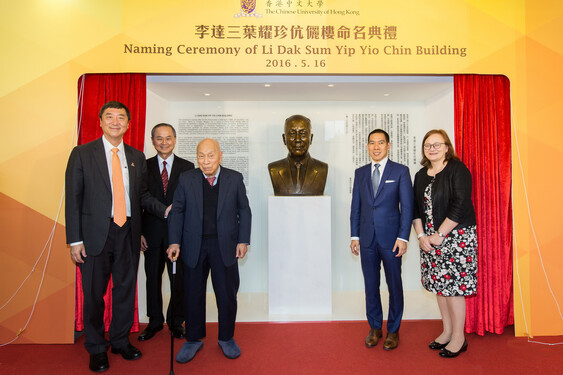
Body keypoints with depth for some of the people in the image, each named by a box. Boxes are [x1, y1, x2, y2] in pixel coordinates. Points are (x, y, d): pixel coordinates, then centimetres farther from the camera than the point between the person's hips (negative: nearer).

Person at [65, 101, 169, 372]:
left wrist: (165, 210, -4)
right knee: (94, 294, 10)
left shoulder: (137, 157, 9)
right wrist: (75, 240, -9)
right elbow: (73, 198, -4)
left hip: (128, 233, 3)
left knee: (126, 289, 14)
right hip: (96, 234, -3)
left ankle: (121, 341, 35)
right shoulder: (82, 154, -1)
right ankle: (96, 349, 30)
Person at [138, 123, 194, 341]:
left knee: (179, 279, 7)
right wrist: (139, 232, -2)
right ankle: (155, 321, 30)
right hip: (152, 233, 1)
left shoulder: (187, 167, 2)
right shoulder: (144, 166, 4)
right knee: (153, 278, 12)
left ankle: (176, 321, 26)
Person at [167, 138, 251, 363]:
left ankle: (226, 338, 30)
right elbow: (177, 212, 4)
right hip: (194, 246, 1)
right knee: (193, 294, 11)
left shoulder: (235, 179, 0)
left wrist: (243, 240, -2)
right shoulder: (186, 179, 1)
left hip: (225, 245, 0)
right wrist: (174, 242, -4)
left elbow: (244, 211, 4)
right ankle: (193, 339, 30)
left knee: (227, 293, 9)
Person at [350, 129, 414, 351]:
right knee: (371, 285, 11)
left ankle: (393, 331, 24)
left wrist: (403, 237, -11)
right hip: (367, 238, 3)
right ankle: (375, 328, 28)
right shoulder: (360, 173, 9)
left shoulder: (400, 171, -1)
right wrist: (355, 236, 6)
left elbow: (407, 206, -4)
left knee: (394, 285, 8)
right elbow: (356, 206, 10)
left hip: (391, 238, -3)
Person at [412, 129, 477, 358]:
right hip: (430, 238, 6)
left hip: (455, 236, -6)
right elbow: (416, 208, 11)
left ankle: (459, 338, 15)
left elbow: (461, 205, -15)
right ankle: (447, 331, 27)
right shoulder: (421, 175, 11)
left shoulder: (457, 170, -8)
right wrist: (421, 235, -1)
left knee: (453, 286, -2)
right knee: (438, 284, 11)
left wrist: (440, 235, -15)